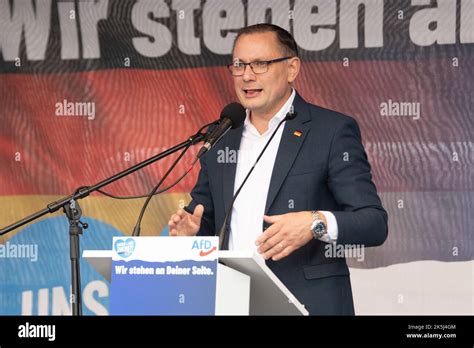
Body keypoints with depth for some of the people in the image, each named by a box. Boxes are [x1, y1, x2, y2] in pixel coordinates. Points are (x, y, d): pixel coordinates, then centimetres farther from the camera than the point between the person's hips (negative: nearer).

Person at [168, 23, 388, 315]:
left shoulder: (333, 131, -4)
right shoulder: (221, 139, 12)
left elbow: (375, 224, -9)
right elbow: (205, 221, 21)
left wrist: (317, 223, -26)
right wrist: (190, 229, -2)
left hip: (307, 303, -5)